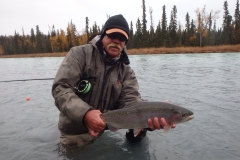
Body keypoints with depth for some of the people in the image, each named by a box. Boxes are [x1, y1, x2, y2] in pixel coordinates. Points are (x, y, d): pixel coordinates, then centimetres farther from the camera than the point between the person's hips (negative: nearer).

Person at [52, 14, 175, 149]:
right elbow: (61, 88, -20)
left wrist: (150, 117, -38)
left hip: (107, 130, 2)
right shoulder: (80, 54, -11)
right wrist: (85, 114, -38)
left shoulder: (126, 71, -2)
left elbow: (131, 101, -14)